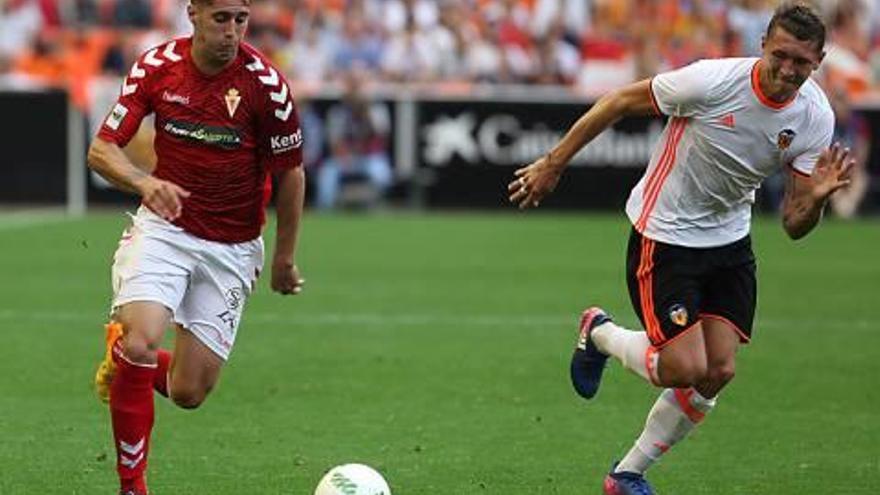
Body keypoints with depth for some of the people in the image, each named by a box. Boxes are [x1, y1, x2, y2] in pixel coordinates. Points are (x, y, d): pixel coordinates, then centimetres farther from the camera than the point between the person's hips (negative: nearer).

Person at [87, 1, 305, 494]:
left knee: (189, 392, -3)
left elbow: (290, 174, -3)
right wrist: (144, 181, -26)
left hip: (232, 247, 0)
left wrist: (285, 258, 4)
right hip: (163, 226, 0)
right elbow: (102, 148, -5)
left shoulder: (265, 82, -14)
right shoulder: (157, 65, -7)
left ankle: (125, 359, 33)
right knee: (140, 343, -25)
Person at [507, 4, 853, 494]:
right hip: (664, 237, -5)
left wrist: (817, 196, -30)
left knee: (718, 372, -2)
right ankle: (601, 334, 18)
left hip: (730, 242, 5)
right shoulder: (711, 81, -26)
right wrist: (553, 164, -6)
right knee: (686, 369, -14)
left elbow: (794, 225, -8)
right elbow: (618, 102, -11)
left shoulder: (815, 117, -12)